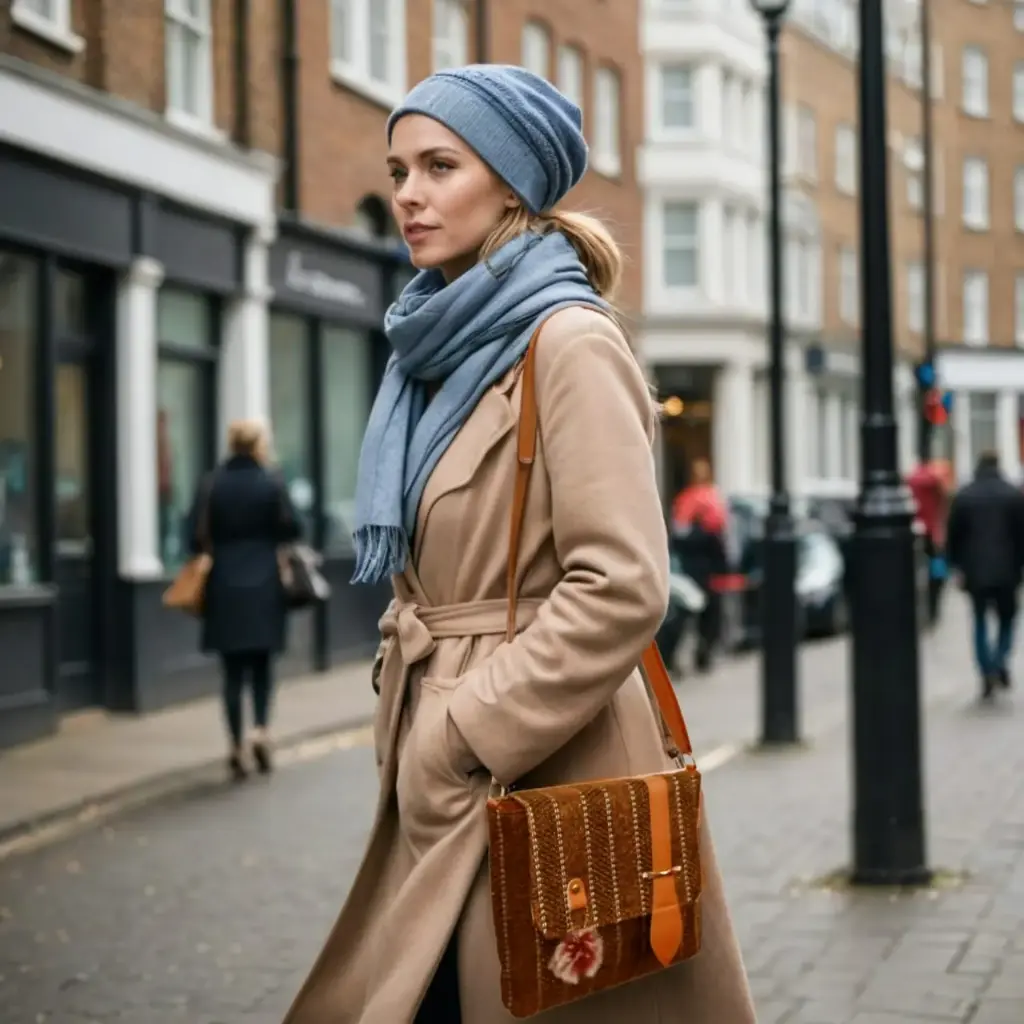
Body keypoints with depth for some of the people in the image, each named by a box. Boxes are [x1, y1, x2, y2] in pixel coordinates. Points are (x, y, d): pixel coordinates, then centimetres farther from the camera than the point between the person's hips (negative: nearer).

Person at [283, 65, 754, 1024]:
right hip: (443, 791, 8)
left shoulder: (568, 342, -12)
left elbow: (621, 585, -20)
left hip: (543, 767, -8)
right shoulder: (441, 348, 12)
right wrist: (407, 708, 8)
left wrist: (465, 733, -17)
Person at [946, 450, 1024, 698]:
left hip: (976, 571, 1)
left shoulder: (963, 496, 1)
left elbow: (953, 535, 2)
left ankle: (987, 672, 1)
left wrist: (957, 565, 9)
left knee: (981, 620, 10)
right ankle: (1000, 660, -9)